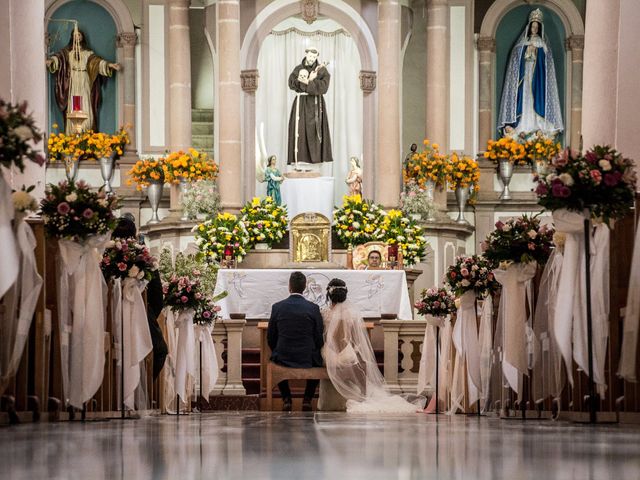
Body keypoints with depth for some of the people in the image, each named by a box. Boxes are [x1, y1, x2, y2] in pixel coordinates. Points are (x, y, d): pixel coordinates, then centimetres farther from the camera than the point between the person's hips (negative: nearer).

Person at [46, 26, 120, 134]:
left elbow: (97, 60, 3)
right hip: (72, 84, -1)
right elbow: (58, 57, -9)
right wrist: (51, 60, -31)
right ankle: (72, 135, -10)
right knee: (72, 108, -8)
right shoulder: (67, 51, 9)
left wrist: (109, 65, -14)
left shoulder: (87, 52, 14)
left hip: (84, 84, 1)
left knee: (86, 108, -7)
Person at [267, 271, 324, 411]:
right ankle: (307, 399, 22)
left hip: (283, 358, 1)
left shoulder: (277, 307, -6)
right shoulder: (313, 308, -8)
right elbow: (319, 338, -3)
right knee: (318, 360, 33)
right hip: (308, 360, -1)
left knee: (275, 360, 35)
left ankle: (286, 399, 24)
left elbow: (270, 337, 3)